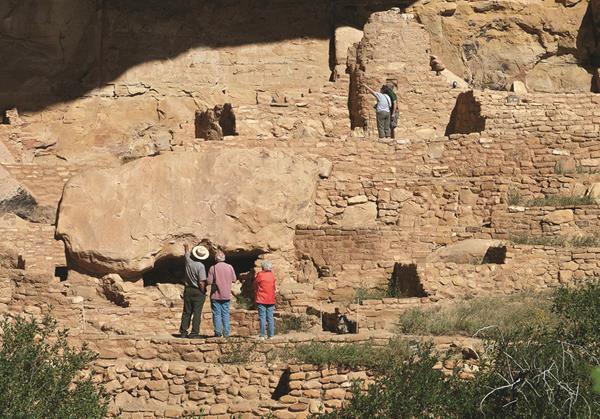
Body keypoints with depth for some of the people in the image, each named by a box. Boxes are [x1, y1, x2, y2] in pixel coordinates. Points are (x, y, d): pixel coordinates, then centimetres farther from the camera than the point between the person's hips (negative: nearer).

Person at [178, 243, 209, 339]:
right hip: (198, 292, -5)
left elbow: (187, 253, 23)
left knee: (186, 312, 12)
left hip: (188, 290, 5)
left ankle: (183, 332, 13)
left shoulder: (189, 261, -3)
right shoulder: (201, 266, -17)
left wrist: (186, 247, 44)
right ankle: (194, 333, -4)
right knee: (197, 313, -2)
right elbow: (202, 282, -20)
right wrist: (203, 292, -4)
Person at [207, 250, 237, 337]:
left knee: (217, 314, 1)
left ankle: (218, 332, -2)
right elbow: (234, 280, 5)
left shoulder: (213, 268, -10)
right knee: (226, 314, 8)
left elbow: (209, 282, -12)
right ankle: (226, 333, 6)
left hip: (216, 295, -3)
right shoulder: (230, 267, -1)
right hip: (226, 295, 3)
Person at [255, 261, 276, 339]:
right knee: (270, 318, 7)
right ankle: (271, 335, 6)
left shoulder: (260, 275, -8)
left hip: (261, 300, -4)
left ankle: (262, 335, -7)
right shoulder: (272, 275, 5)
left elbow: (255, 284, 3)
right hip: (271, 300, 4)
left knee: (262, 317, -4)